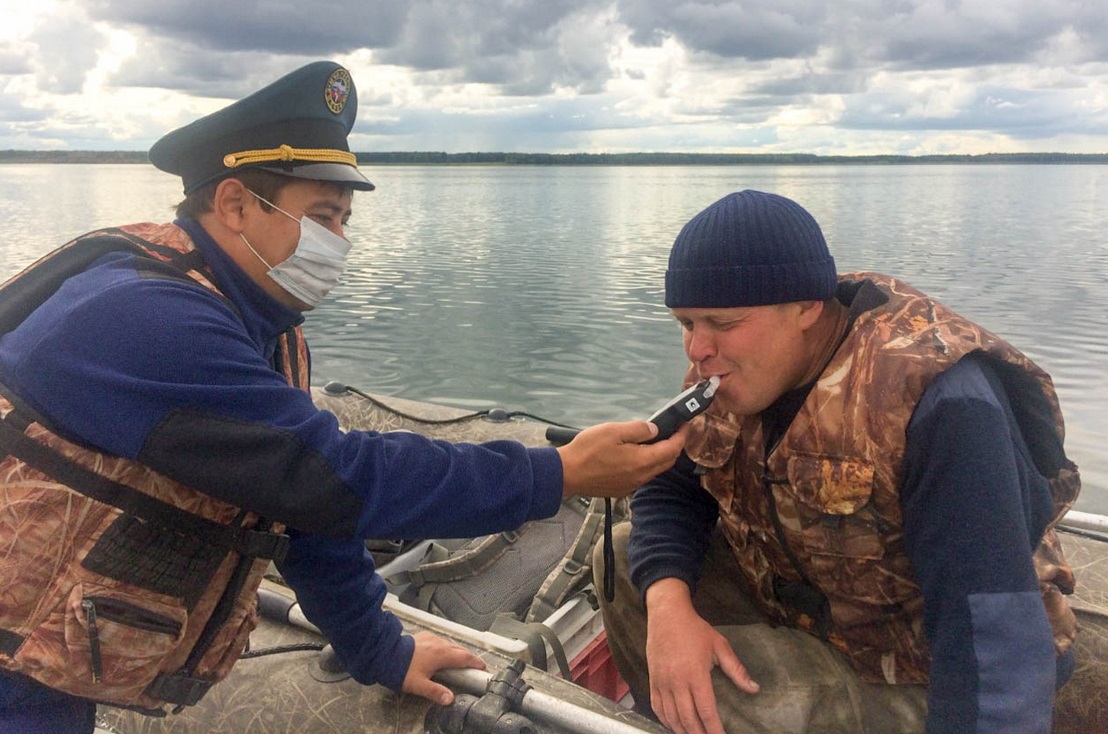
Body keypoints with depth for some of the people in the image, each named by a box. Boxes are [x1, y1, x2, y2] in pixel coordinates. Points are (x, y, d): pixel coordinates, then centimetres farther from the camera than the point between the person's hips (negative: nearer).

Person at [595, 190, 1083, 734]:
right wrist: (667, 605, -24)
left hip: (917, 679, -6)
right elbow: (669, 490, -4)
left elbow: (992, 632, -35)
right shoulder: (727, 367, -8)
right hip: (791, 602, 7)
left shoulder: (939, 398, -31)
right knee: (625, 558, -2)